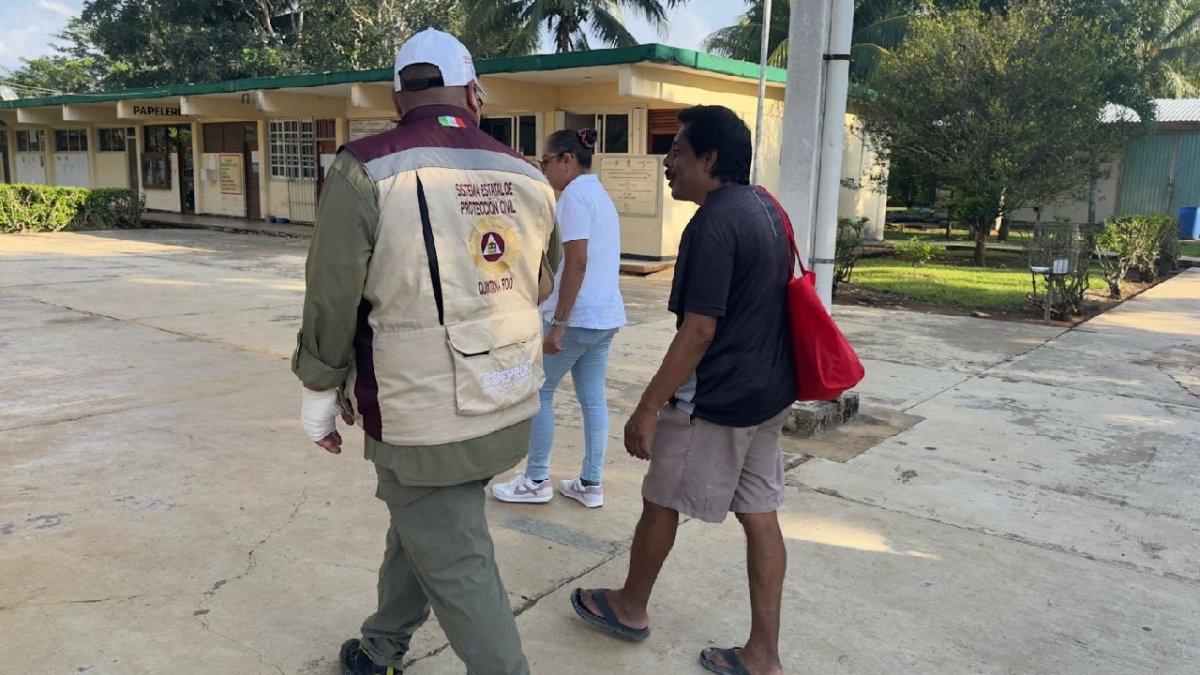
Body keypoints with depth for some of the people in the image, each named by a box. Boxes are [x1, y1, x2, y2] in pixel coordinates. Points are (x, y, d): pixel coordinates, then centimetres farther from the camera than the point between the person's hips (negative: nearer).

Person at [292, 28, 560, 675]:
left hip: (424, 418, -6)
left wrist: (320, 391, 6)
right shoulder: (527, 176, 1)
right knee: (420, 526, 25)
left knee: (457, 567, 8)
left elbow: (332, 298, -8)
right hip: (512, 409, 6)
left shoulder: (366, 169, -12)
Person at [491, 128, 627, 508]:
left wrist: (557, 324, -20)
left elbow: (577, 263, -21)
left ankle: (536, 481, 14)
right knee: (593, 398, 11)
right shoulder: (599, 194, 16)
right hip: (606, 315, 9)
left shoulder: (575, 195, -14)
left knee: (537, 392, 4)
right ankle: (591, 484, 17)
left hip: (577, 316, -9)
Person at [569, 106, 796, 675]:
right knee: (759, 514, 11)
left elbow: (698, 332, -23)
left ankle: (630, 607, 33)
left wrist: (648, 408, -18)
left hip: (717, 399, -9)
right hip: (768, 392, 9)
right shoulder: (765, 207, 8)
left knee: (661, 501, 11)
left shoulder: (713, 225, -21)